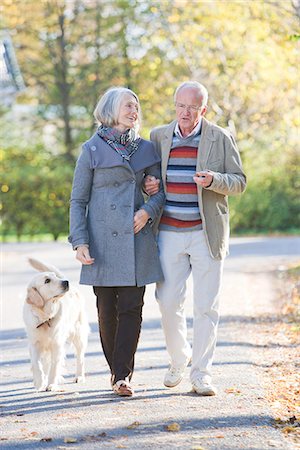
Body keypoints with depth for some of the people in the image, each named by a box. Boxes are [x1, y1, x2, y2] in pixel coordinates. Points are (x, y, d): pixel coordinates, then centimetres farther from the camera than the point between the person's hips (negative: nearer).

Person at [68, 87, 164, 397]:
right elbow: (78, 200, 2)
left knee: (131, 307, -5)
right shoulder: (92, 149, 2)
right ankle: (116, 369, 17)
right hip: (103, 238, -2)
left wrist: (148, 210, -5)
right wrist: (79, 242, -7)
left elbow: (162, 188, 16)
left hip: (136, 238, 2)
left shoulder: (146, 149, 11)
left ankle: (123, 376, -3)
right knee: (107, 309, 2)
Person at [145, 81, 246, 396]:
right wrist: (148, 186, -4)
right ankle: (178, 359, 24)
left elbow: (239, 182, 1)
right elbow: (148, 178, 20)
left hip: (207, 234, -2)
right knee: (168, 301, 1)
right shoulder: (158, 136, 8)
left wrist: (215, 180, -19)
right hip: (169, 233, 2)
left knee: (206, 305, -1)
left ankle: (201, 373, 8)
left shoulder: (221, 138, 0)